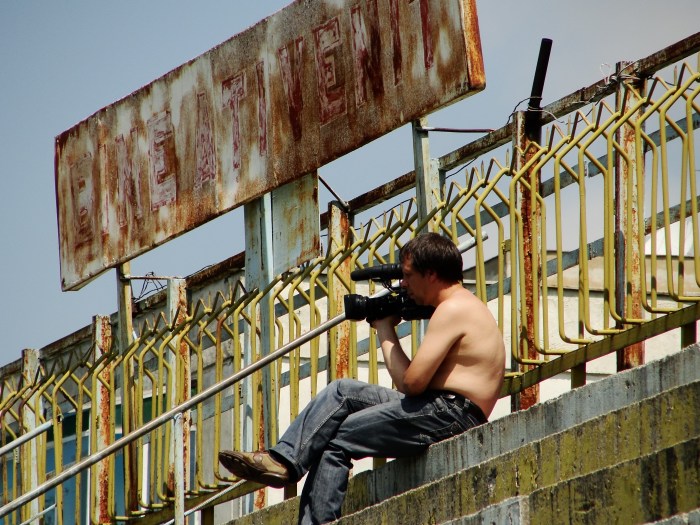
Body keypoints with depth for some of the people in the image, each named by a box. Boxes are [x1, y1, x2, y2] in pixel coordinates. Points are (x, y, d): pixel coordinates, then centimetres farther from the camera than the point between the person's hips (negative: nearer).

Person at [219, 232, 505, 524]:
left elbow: (412, 383, -17)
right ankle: (284, 460, -7)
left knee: (336, 440, -11)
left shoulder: (452, 309, -13)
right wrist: (387, 331, 6)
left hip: (449, 413, -10)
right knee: (341, 392, 5)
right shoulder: (465, 306, 21)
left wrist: (385, 332, -2)